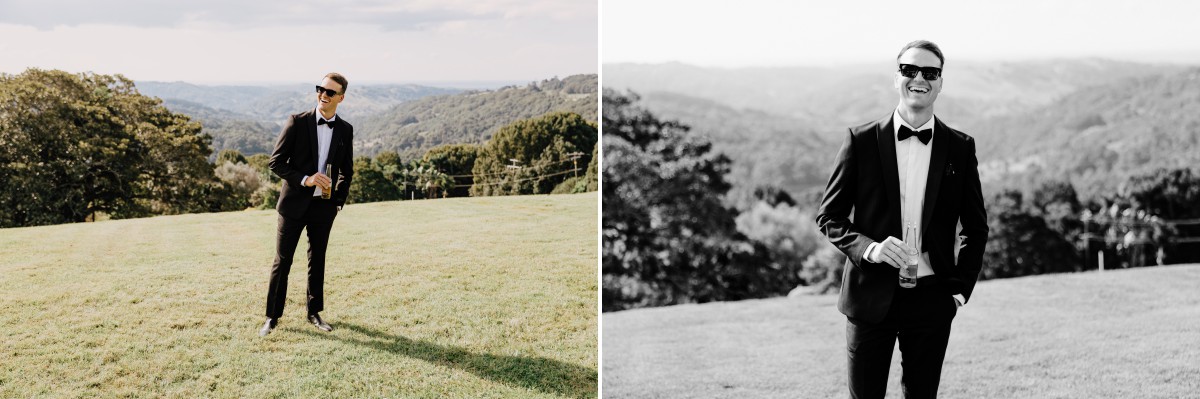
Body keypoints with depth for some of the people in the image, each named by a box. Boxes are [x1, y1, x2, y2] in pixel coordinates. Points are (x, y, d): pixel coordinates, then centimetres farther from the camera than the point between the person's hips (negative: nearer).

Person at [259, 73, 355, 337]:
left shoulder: (345, 130, 3)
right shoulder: (297, 122, -6)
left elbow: (346, 171, 14)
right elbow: (275, 161, -7)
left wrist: (338, 203, 7)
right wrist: (304, 179, -19)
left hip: (323, 206, 3)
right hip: (294, 203, -2)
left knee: (317, 260, 13)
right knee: (282, 261, 1)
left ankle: (315, 312, 25)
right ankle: (272, 316, 11)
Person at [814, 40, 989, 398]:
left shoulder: (960, 148, 4)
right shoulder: (861, 140, -1)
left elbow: (976, 227, 12)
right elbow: (829, 215, 1)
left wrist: (961, 287, 3)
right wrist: (867, 246, -16)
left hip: (931, 299, 1)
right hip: (870, 296, -1)